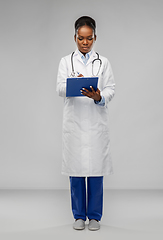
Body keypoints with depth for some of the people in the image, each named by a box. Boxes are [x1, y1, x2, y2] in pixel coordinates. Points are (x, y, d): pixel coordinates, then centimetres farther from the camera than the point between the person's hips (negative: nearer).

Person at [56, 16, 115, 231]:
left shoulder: (103, 62, 10)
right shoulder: (66, 61, 9)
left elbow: (111, 89, 1)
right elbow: (60, 88, -3)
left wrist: (99, 96, -21)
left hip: (96, 122, 0)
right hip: (74, 122, 0)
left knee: (96, 169, 1)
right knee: (76, 168, 3)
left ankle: (95, 215, 13)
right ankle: (79, 215, 16)